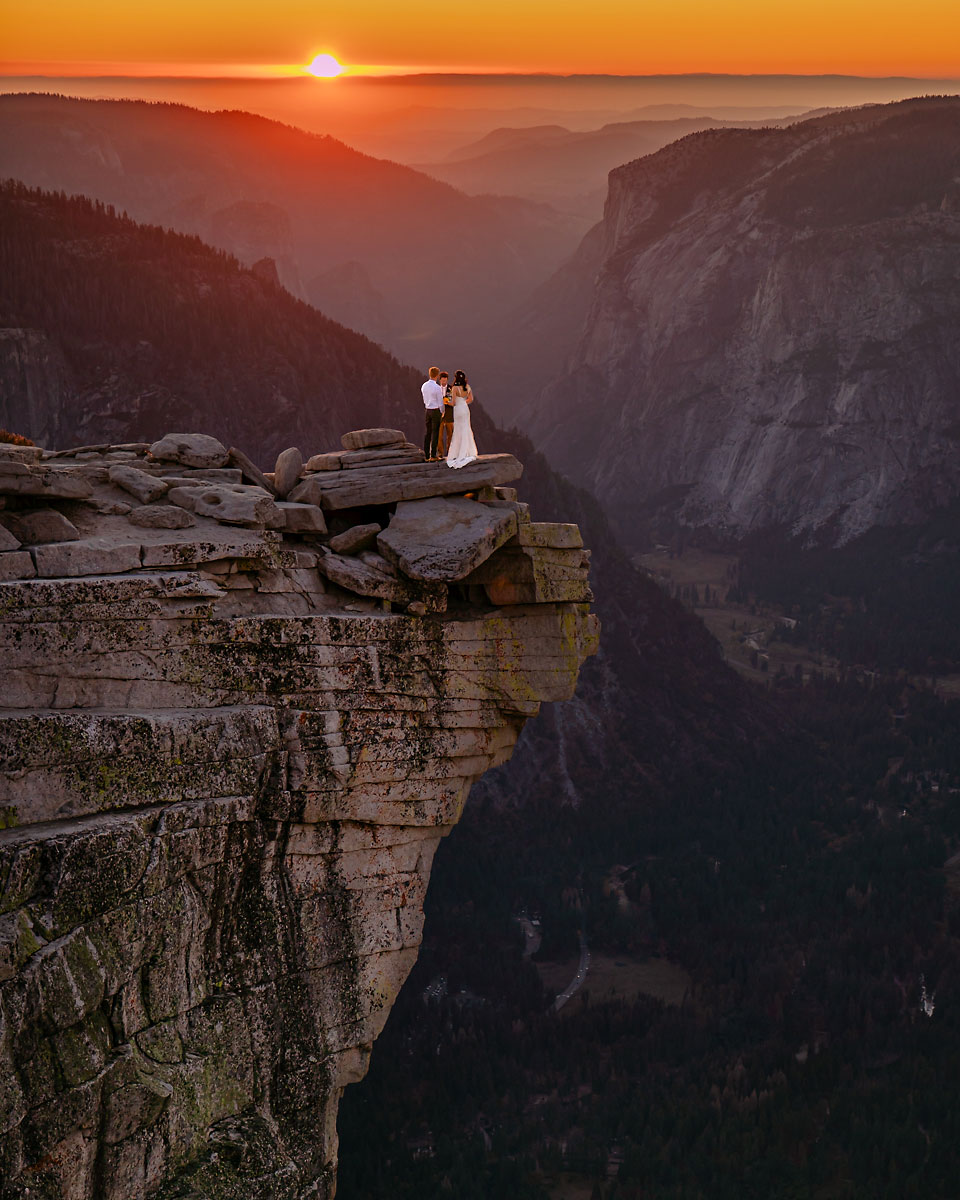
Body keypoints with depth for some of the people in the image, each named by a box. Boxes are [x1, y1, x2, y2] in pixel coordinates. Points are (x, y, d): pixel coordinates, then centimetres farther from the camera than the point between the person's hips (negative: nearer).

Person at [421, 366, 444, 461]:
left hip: (426, 410, 6)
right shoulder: (437, 388, -17)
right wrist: (442, 411, 5)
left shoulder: (424, 386, 2)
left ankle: (426, 455, 11)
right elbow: (440, 402, -11)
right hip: (435, 410, -6)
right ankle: (433, 456, 0)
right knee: (435, 432, 0)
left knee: (427, 432, 10)